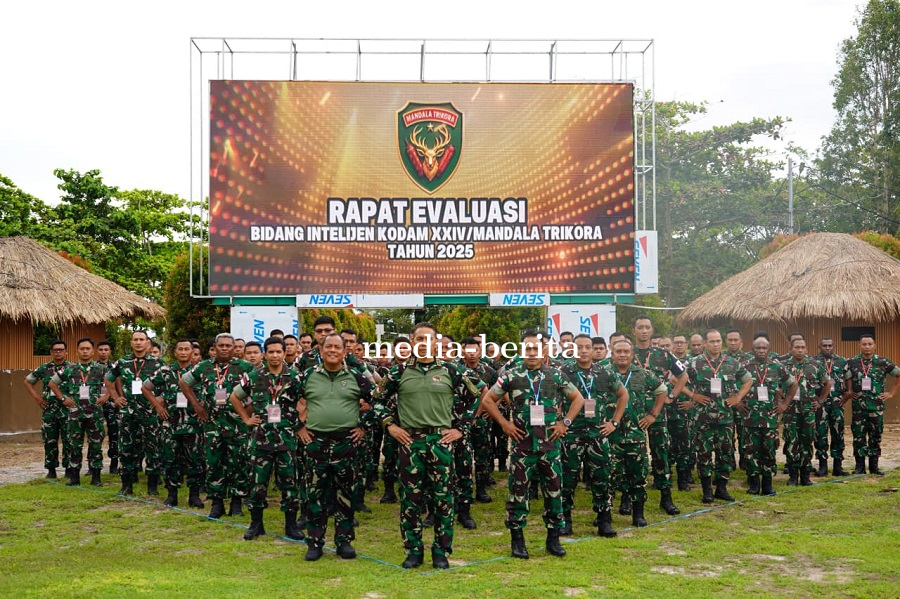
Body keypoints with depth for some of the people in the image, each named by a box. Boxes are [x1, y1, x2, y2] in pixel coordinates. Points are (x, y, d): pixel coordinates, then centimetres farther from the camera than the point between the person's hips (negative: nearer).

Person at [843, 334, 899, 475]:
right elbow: (846, 379, 8)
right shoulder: (852, 362, 0)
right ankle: (860, 466, 9)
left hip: (877, 405, 0)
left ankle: (874, 465, 14)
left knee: (876, 435, 6)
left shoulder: (883, 362, -1)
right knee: (858, 435, 2)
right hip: (858, 405, 0)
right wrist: (848, 392, -2)